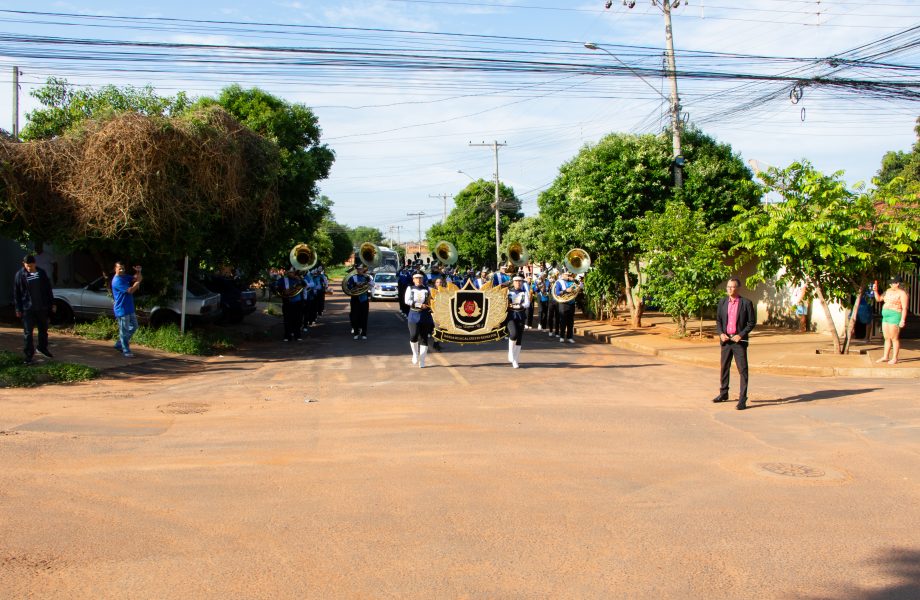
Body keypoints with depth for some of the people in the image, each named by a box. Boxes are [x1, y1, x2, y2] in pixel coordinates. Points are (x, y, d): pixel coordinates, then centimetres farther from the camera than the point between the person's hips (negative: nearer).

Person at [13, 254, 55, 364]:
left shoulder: (41, 273, 2)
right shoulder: (20, 275, -5)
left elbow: (48, 289, 9)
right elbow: (16, 293, -2)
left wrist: (52, 303, 8)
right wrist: (18, 309, -5)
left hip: (42, 307, 3)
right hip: (27, 308, -3)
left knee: (43, 329, 15)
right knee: (28, 332, -1)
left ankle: (42, 348, 36)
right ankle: (28, 355, 6)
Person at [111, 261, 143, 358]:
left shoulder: (125, 277, 10)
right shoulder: (117, 281, -18)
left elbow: (137, 278, 12)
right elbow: (130, 290, -24)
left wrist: (138, 272, -7)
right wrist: (138, 282, -15)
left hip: (130, 308, 9)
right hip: (122, 310, -9)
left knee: (134, 326, 16)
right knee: (124, 331, -2)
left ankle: (119, 344, 27)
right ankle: (126, 351, 5)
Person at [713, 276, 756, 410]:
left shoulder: (746, 303, -4)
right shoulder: (722, 302, 8)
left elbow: (751, 322, -3)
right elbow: (718, 320, 12)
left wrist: (741, 335, -14)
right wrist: (720, 333, -5)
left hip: (739, 340, -4)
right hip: (725, 339, 4)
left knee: (742, 369, -5)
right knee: (724, 368, 14)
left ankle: (742, 399, -2)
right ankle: (723, 394, 28)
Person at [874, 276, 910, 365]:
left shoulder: (902, 293, -9)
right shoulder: (888, 291, 14)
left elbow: (904, 308, -13)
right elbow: (879, 299, 21)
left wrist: (903, 320, -20)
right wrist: (875, 291, 6)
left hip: (895, 317, -8)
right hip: (886, 317, 8)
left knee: (894, 338, -7)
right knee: (887, 338, 11)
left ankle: (894, 358, -4)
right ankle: (885, 357, 17)